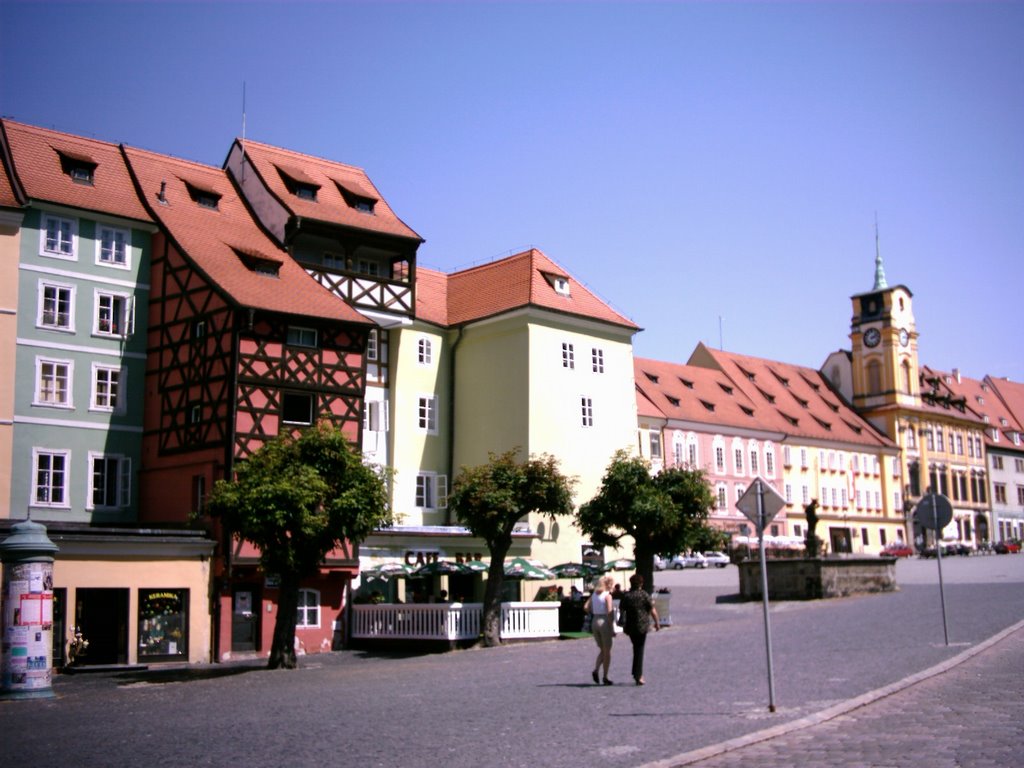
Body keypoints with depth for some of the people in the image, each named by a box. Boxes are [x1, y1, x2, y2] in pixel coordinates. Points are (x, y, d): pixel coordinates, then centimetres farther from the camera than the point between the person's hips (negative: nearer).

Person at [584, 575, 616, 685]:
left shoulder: (594, 594, 8)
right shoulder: (607, 595, -10)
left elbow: (586, 607, 1)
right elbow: (609, 613, -16)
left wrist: (594, 614, 12)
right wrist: (612, 628, -13)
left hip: (594, 622, 6)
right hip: (604, 622, -6)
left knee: (602, 650, 17)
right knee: (607, 651, 6)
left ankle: (596, 670, -4)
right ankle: (605, 677, 8)